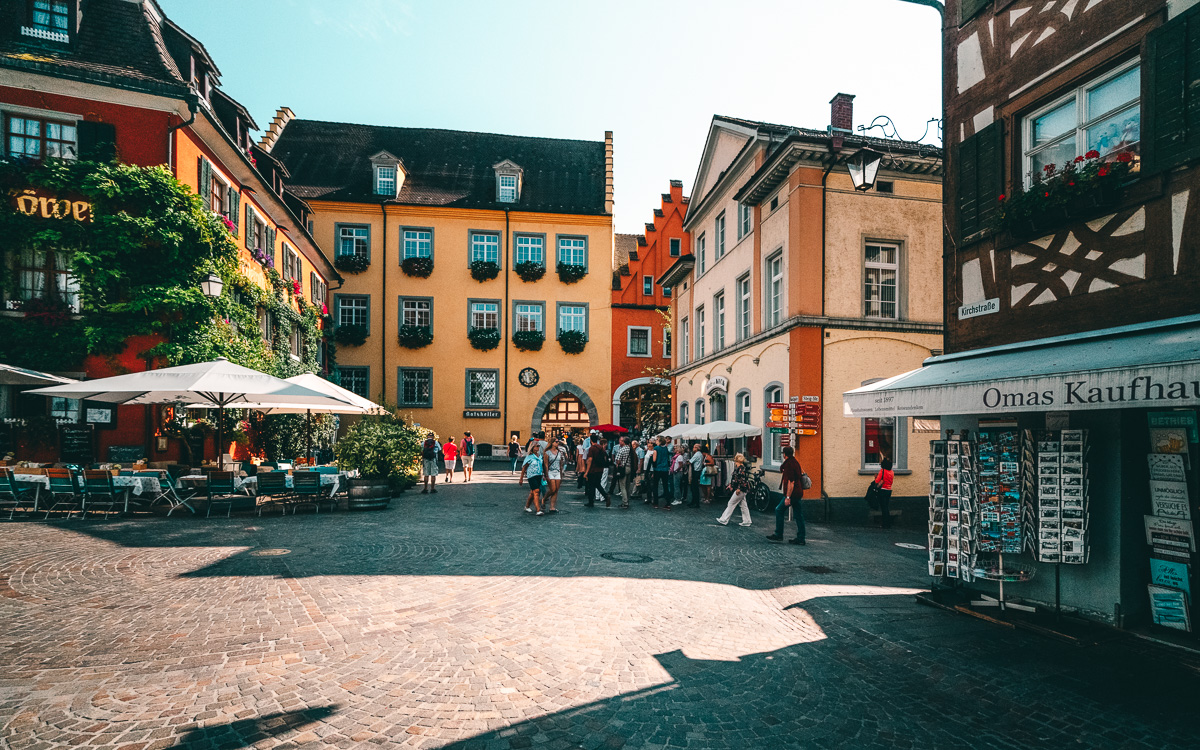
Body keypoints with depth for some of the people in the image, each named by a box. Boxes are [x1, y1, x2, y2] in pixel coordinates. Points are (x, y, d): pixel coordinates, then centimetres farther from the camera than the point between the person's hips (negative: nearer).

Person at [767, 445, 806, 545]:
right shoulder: (795, 462, 15)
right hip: (798, 493, 10)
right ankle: (800, 538, 12)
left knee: (779, 510, -1)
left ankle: (778, 535, 2)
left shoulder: (789, 464, -16)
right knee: (798, 515, 9)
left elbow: (791, 482, -22)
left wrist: (788, 497, -22)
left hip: (792, 493, -10)